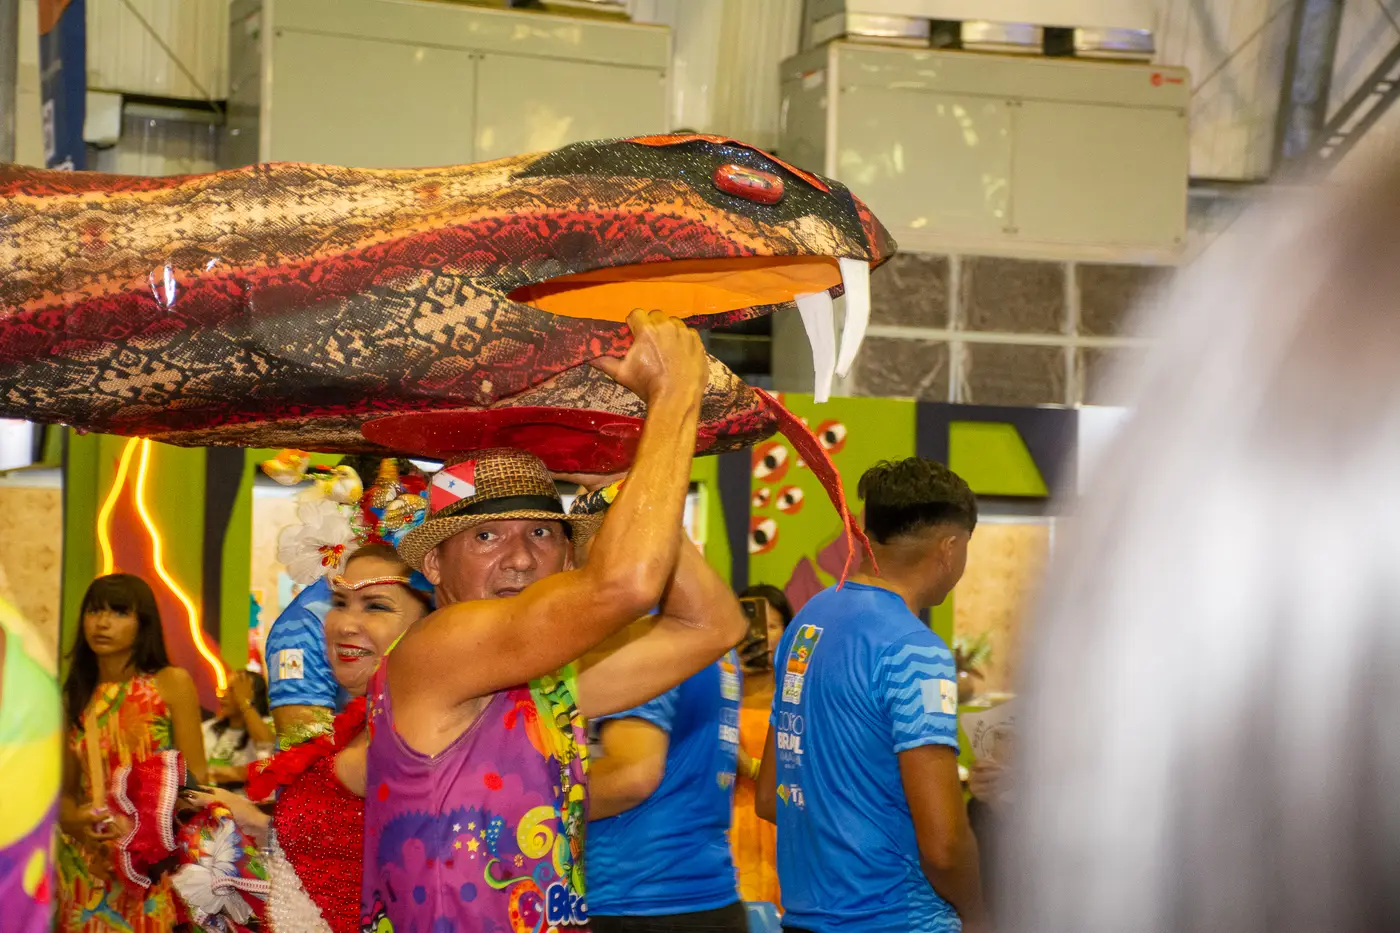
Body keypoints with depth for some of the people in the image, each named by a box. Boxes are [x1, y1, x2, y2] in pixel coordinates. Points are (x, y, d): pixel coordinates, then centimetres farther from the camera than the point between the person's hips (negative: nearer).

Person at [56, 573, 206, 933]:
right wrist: (73, 821, -9)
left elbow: (195, 780, -4)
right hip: (86, 868, 3)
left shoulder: (173, 683, -1)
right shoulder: (74, 697, 9)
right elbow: (66, 790, 12)